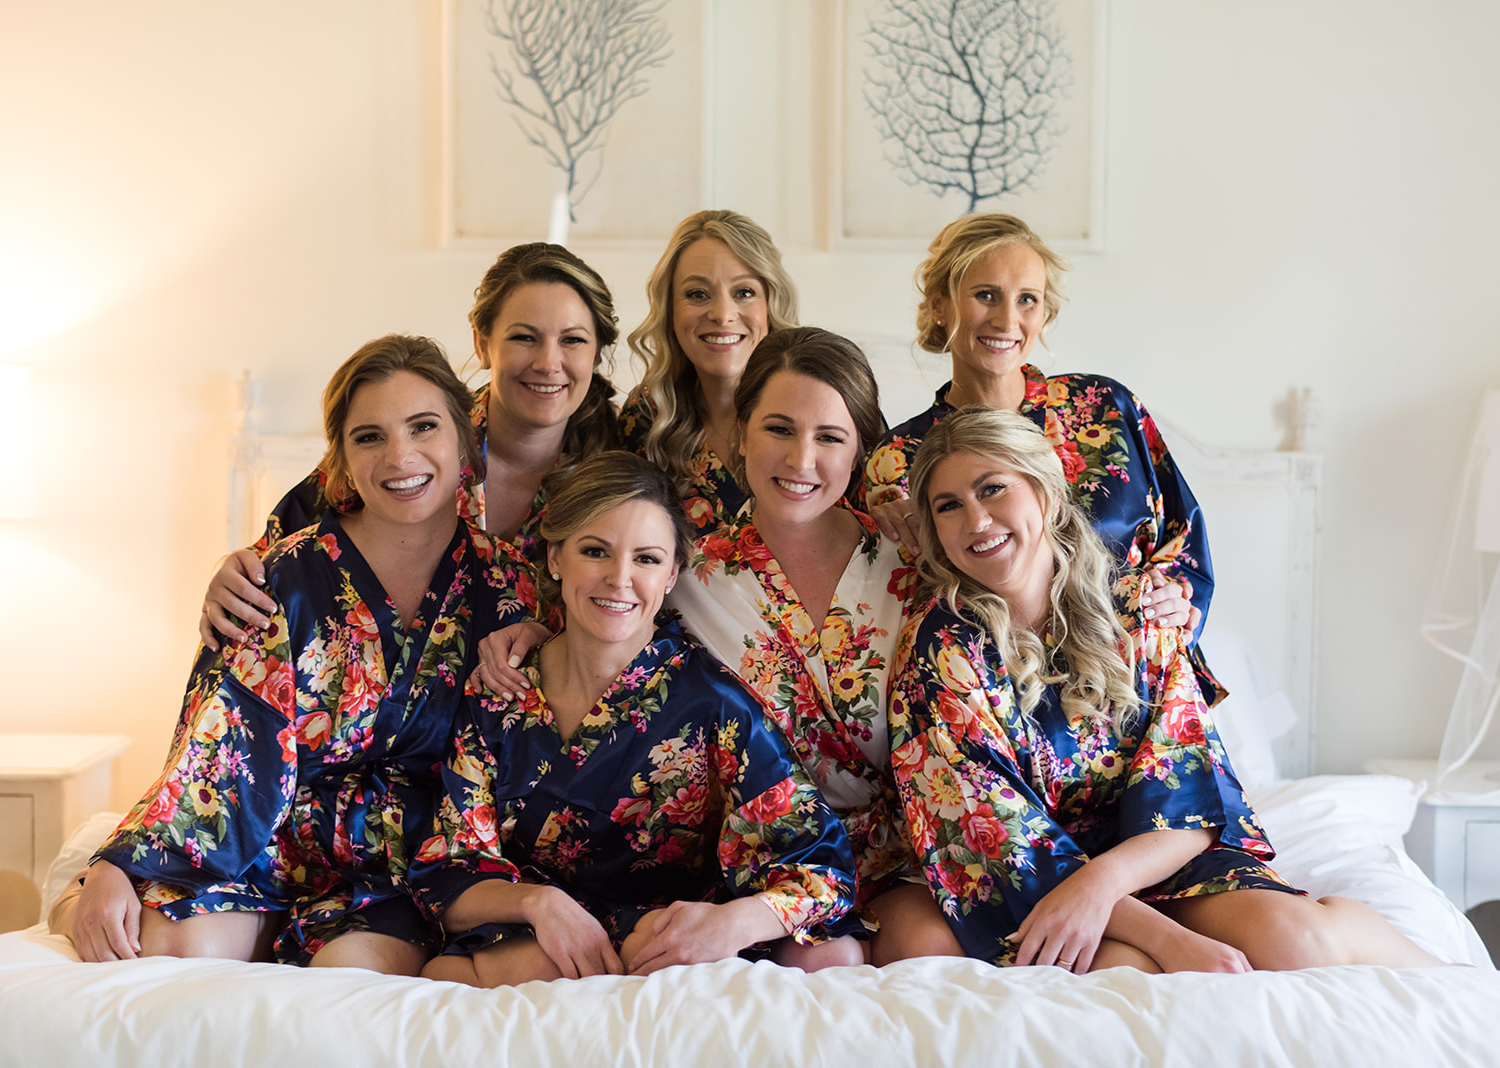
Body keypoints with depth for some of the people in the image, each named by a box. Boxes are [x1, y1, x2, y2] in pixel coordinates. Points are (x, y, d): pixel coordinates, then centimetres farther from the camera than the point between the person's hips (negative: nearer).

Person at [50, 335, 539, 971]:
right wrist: (118, 870, -22)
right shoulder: (290, 578, -7)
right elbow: (221, 750, -11)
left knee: (357, 965, -30)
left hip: (410, 855, 1)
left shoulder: (506, 585, -2)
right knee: (182, 947, -27)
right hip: (276, 841, 0)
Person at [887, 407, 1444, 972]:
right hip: (1030, 894, -2)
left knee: (1290, 936, -28)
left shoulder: (1130, 615, 1)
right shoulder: (939, 648, -9)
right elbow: (1003, 842, -14)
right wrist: (1171, 940, -25)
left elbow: (1190, 802, -5)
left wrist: (1103, 879, -28)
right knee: (1126, 967, -35)